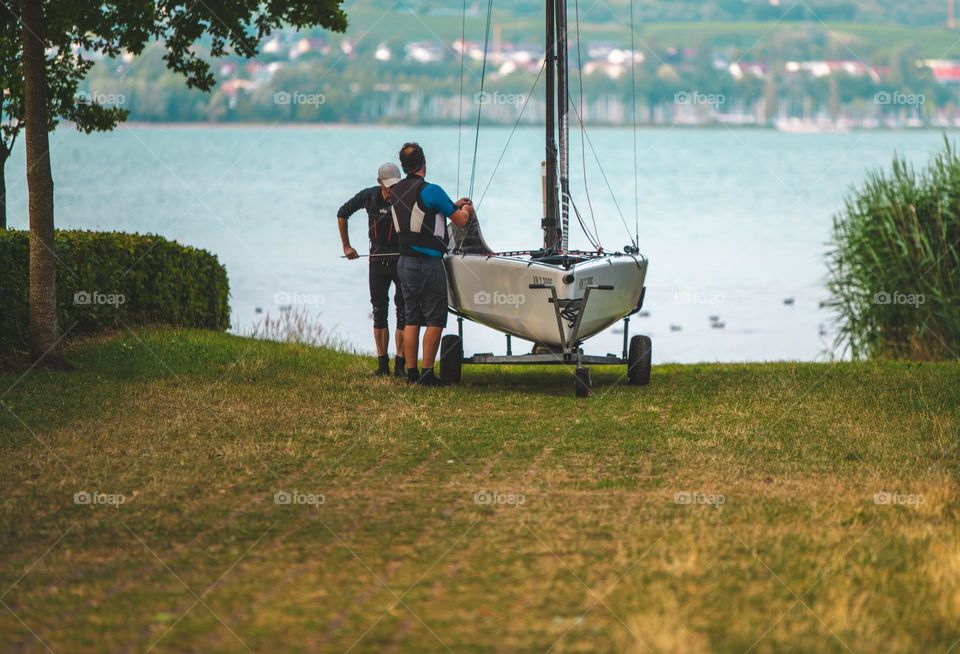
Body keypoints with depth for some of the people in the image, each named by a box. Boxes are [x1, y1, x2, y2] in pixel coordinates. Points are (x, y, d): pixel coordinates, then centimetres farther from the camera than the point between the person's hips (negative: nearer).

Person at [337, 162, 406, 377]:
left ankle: (400, 364, -6)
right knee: (379, 311, 4)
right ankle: (382, 364, 9)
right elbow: (342, 214, 12)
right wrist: (346, 246, 13)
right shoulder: (369, 196, -3)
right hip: (378, 260, 3)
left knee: (403, 311, -7)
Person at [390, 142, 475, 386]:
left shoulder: (396, 192, 8)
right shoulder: (430, 191, -15)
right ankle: (427, 373, -5)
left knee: (412, 319, 11)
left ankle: (411, 373, 10)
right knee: (435, 320, -2)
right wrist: (467, 210, 16)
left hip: (404, 262, 7)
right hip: (428, 263, -7)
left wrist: (453, 205, 27)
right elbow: (460, 220, -7)